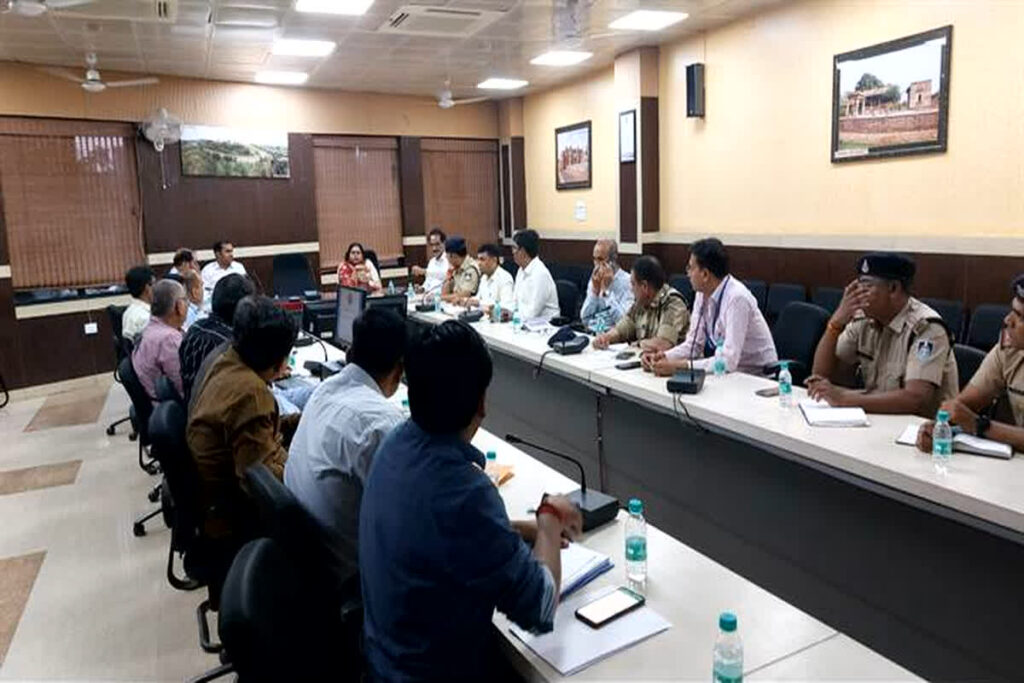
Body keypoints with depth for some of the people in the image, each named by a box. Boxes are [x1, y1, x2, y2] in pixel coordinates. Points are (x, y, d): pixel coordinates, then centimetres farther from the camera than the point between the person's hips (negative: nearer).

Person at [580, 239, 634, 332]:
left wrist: (606, 289, -12)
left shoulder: (628, 281, -4)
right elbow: (585, 319, 5)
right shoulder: (595, 279, 11)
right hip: (590, 331, 5)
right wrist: (595, 290, -5)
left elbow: (624, 321, -15)